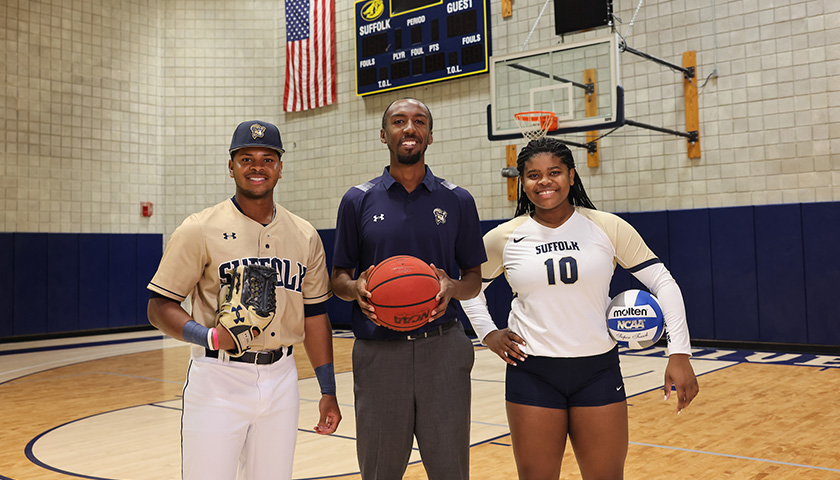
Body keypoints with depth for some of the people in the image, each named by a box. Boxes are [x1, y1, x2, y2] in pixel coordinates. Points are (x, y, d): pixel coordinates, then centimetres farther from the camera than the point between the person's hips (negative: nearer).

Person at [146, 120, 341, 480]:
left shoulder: (305, 236, 7)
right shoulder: (200, 229, -6)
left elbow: (314, 315, 11)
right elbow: (160, 306, -4)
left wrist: (328, 391, 10)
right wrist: (212, 337, -22)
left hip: (281, 379, 4)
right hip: (217, 380, -4)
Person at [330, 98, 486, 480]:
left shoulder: (458, 201, 6)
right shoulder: (358, 201, 5)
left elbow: (474, 278, 10)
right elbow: (338, 278, 9)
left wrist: (453, 287, -12)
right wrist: (357, 288, -13)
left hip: (443, 349, 0)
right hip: (378, 351, 0)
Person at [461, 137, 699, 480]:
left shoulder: (607, 228, -3)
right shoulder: (504, 238, 0)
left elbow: (662, 281, 0)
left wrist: (679, 353, -8)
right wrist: (487, 333, 2)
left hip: (598, 370, 0)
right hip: (532, 372, 0)